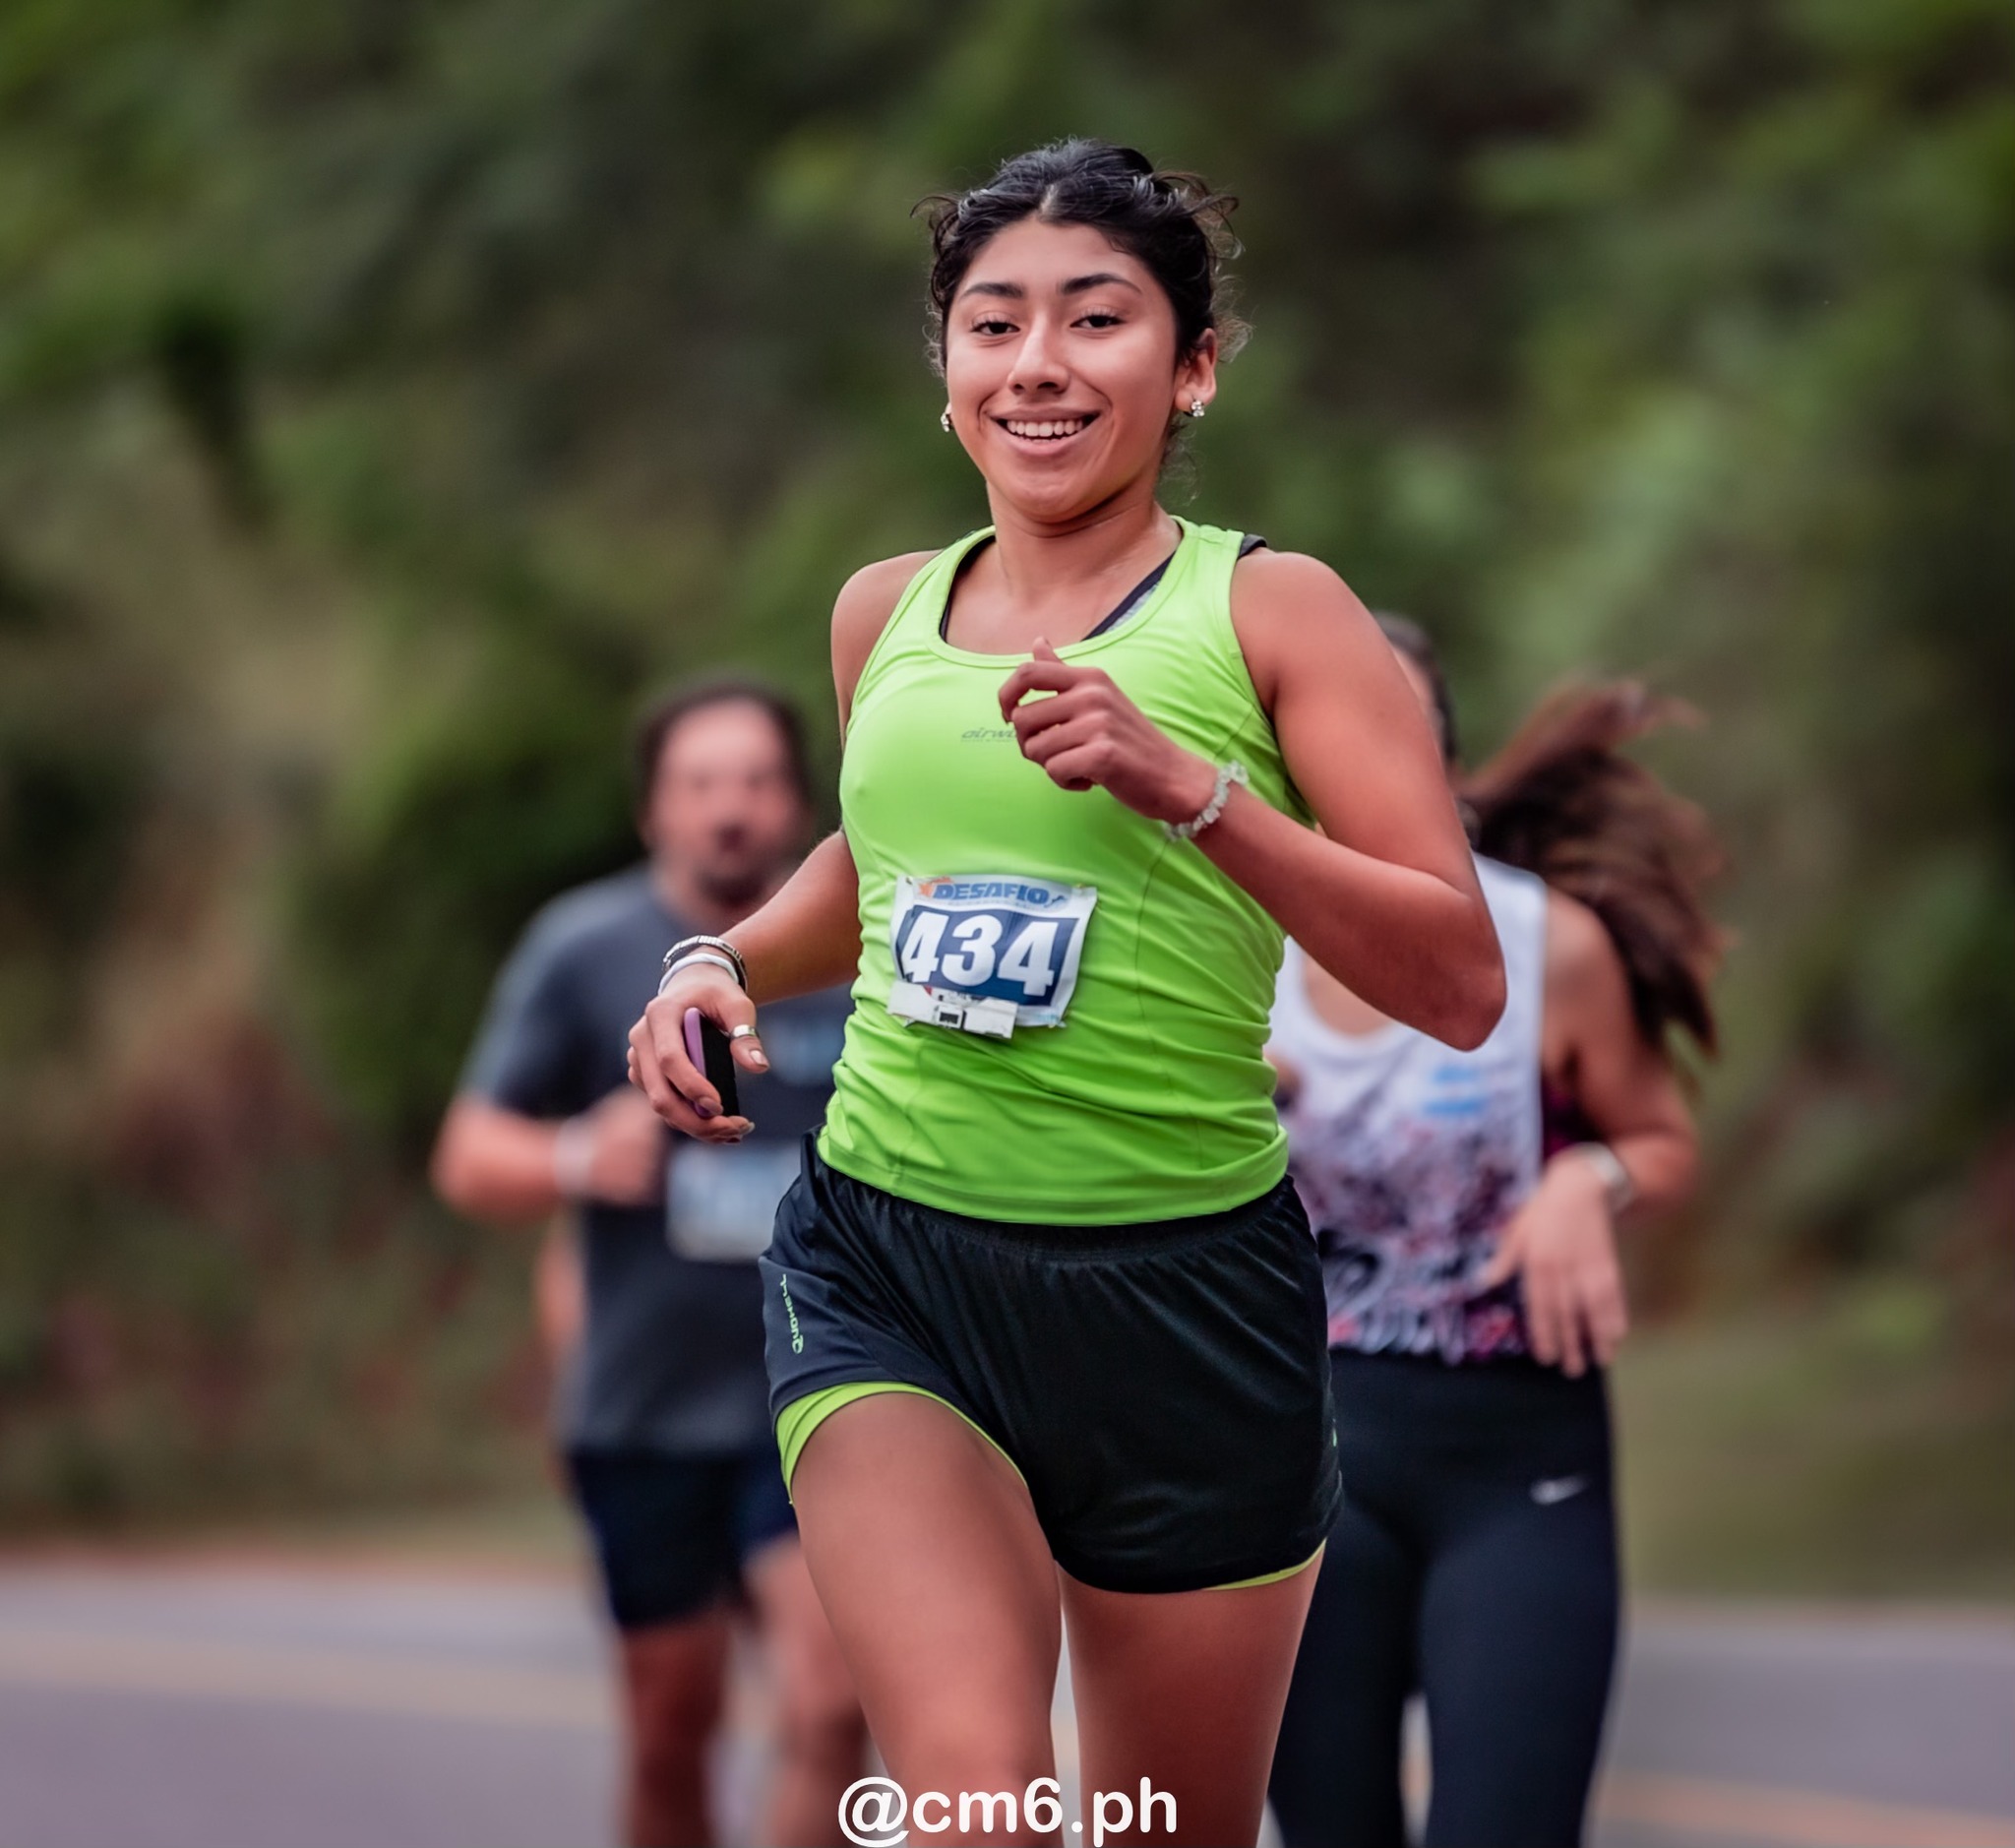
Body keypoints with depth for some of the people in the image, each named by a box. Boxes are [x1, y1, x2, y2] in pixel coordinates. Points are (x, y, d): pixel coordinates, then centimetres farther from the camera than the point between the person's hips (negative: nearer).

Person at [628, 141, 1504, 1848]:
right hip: (885, 1269, 1)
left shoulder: (1270, 613, -4)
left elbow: (1461, 986, -11)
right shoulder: (884, 612, 8)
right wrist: (724, 966, 9)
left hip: (1186, 1296, -1)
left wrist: (1190, 786, -21)